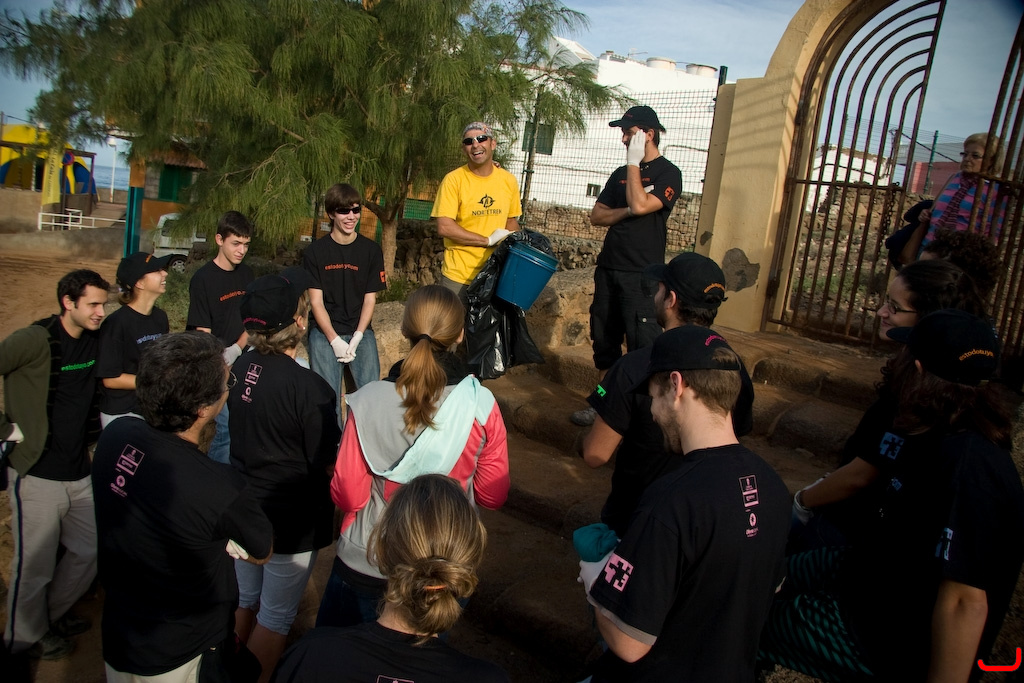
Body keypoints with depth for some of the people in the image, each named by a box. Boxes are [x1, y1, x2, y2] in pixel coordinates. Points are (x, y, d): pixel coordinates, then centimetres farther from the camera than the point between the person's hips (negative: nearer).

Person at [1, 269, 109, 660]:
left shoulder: (94, 340, 3)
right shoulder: (36, 339, -17)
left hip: (79, 472, 7)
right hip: (37, 474, -6)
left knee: (89, 552, 15)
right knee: (36, 566, 7)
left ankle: (51, 616, 39)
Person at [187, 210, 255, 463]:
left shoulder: (246, 274, 7)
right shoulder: (203, 279, -9)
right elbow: (203, 334, -11)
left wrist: (237, 349, -8)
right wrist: (224, 365, -19)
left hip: (242, 359, 5)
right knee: (225, 427, -7)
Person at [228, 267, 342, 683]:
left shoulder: (241, 368, -5)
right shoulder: (308, 387, -27)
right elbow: (329, 464, -18)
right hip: (292, 521, -7)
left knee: (243, 601, 26)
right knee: (275, 618, 12)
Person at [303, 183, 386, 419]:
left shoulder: (371, 250, 4)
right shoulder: (315, 252, 1)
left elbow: (370, 299, 3)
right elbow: (316, 302, -2)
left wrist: (356, 338, -9)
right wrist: (335, 341, -11)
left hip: (360, 331, 1)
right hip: (325, 331, -1)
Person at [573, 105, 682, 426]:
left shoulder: (668, 173, -4)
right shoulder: (621, 174, 16)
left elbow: (640, 204, -20)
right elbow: (596, 215, 10)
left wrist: (634, 162, -10)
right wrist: (628, 212, -8)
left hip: (641, 275, -7)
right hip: (608, 268, 7)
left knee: (642, 345, -6)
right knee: (603, 338, 12)